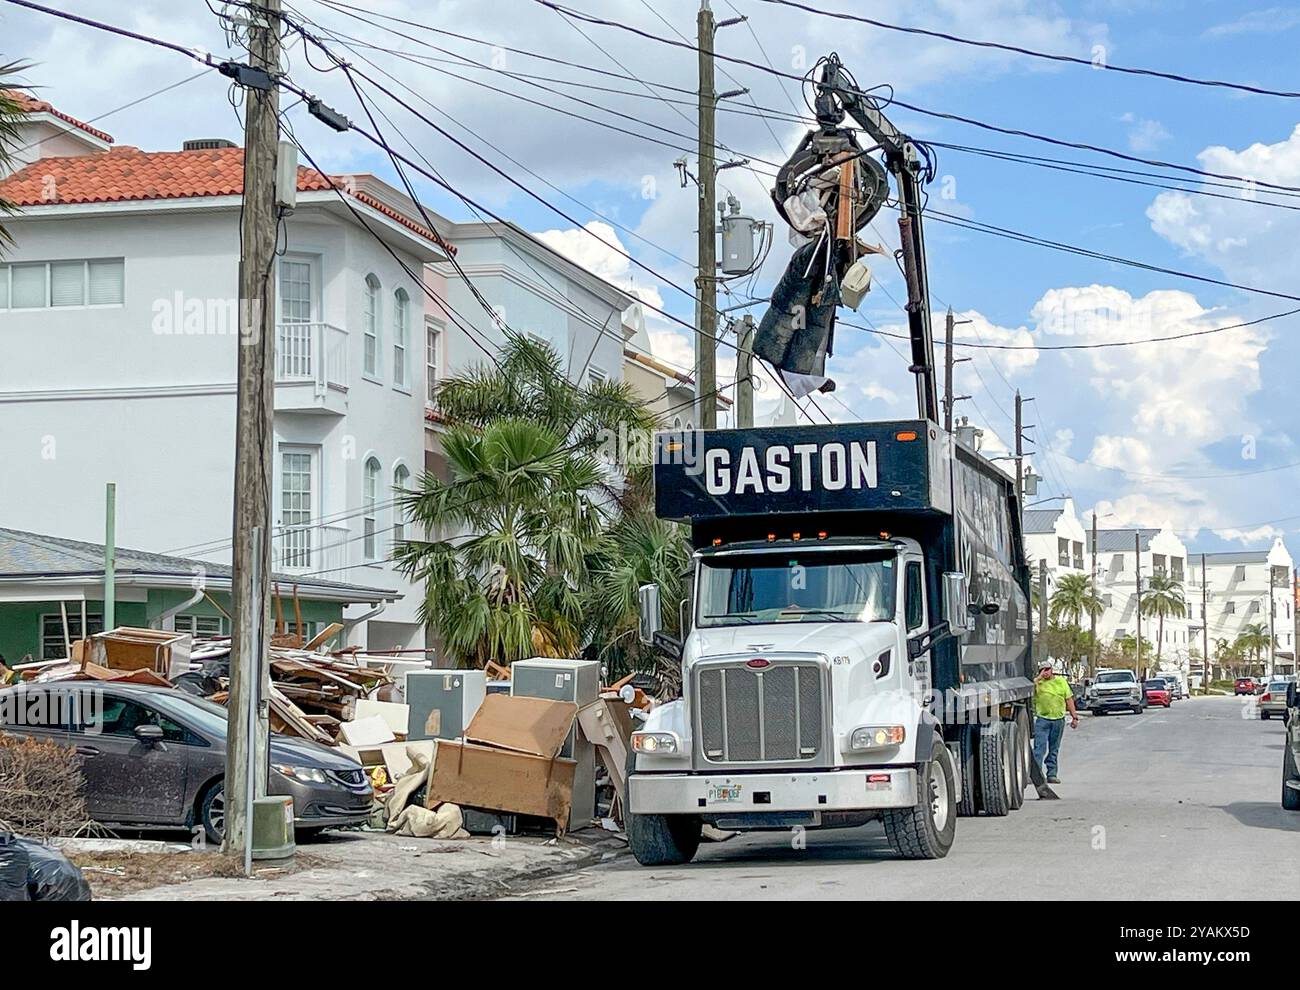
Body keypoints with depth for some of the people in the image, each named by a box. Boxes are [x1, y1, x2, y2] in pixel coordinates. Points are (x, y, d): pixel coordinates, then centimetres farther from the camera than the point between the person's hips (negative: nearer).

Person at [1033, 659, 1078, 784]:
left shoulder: (1061, 681, 10)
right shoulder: (1038, 682, 2)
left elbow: (1069, 699, 12)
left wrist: (1074, 717, 9)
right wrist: (1040, 677, -12)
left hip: (1058, 719, 3)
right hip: (1042, 719, -3)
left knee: (1054, 749, 9)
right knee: (1040, 747, -11)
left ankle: (1051, 774, 15)